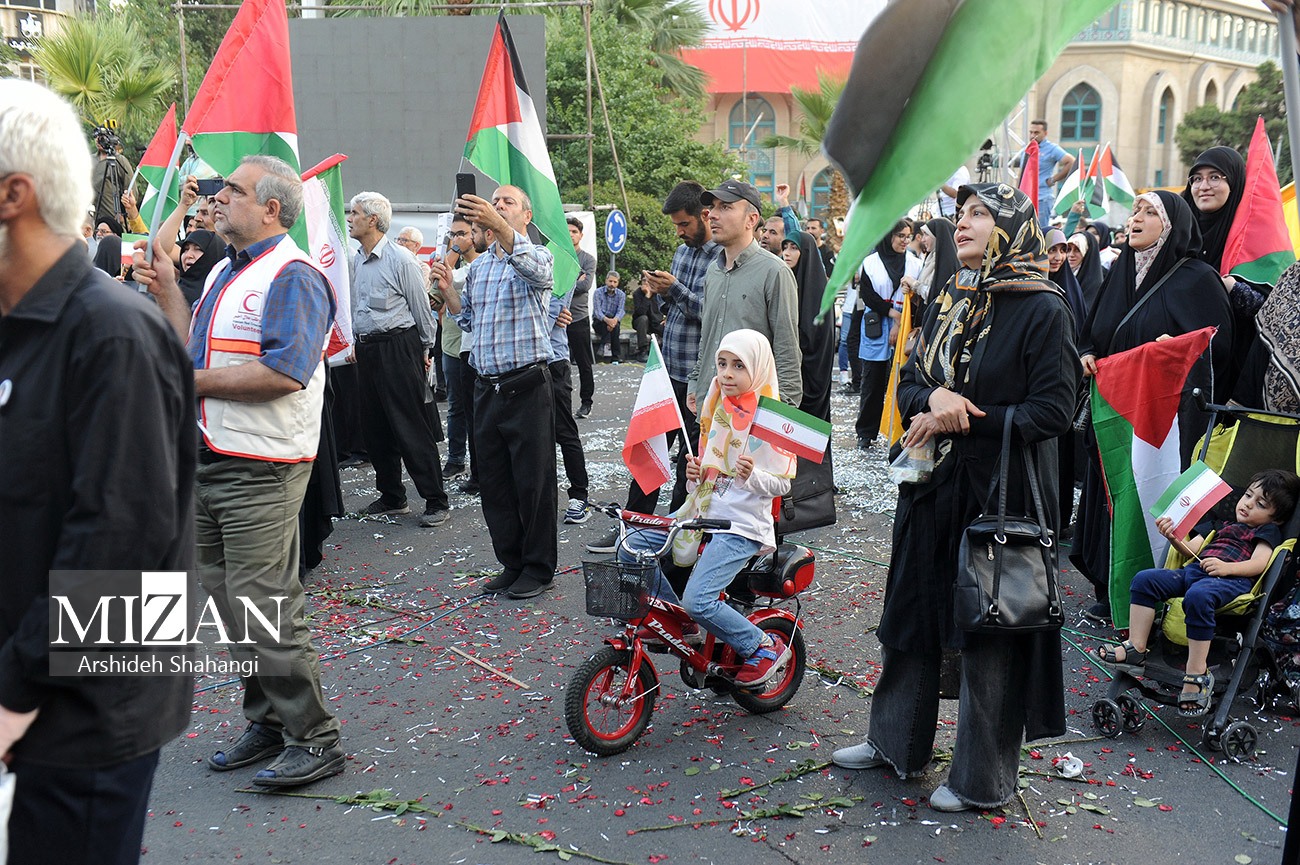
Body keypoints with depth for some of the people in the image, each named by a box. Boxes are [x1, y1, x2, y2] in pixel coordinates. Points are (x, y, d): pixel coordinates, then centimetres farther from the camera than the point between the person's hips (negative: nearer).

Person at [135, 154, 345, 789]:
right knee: (229, 605, 15)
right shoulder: (224, 275, 18)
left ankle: (314, 740, 6)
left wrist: (193, 382, -15)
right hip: (208, 463, 10)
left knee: (265, 607, -7)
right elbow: (197, 354, 20)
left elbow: (284, 373, -24)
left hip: (260, 471, -9)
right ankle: (267, 722, 28)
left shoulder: (292, 276, -12)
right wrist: (167, 292, 14)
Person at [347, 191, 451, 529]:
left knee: (411, 426, -6)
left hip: (398, 346, -8)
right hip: (366, 349, 8)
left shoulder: (400, 259, -10)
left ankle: (436, 501, 0)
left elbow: (422, 308, -5)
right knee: (375, 428, 12)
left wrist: (426, 349, -1)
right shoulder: (355, 261, 11)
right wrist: (357, 343, 17)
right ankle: (392, 497, 24)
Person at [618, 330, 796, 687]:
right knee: (630, 549, -4)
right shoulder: (716, 406, 10)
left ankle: (765, 647, 1)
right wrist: (694, 474, 1)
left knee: (698, 601, -21)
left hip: (742, 525, -8)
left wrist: (753, 476, -29)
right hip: (702, 512, 8)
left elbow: (782, 484, -10)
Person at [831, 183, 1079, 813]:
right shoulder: (948, 302, 10)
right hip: (933, 484, 7)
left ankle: (984, 778, 20)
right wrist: (933, 398, -13)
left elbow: (1053, 410, -14)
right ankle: (897, 742, 33)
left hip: (1000, 493, -7)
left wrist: (961, 421, -15)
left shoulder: (1042, 309, -10)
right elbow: (907, 384, 10)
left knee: (989, 630, 4)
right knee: (911, 612, 15)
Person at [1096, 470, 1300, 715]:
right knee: (1144, 579, -14)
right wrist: (1174, 538, 9)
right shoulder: (1226, 524, 36)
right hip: (1194, 569, 7)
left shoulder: (1269, 532, 16)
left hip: (1231, 579, -7)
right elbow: (1192, 549, 31)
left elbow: (1259, 563, -4)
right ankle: (1136, 649, -15)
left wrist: (1226, 567, -22)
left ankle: (1198, 674, -32)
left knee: (1198, 596, -40)